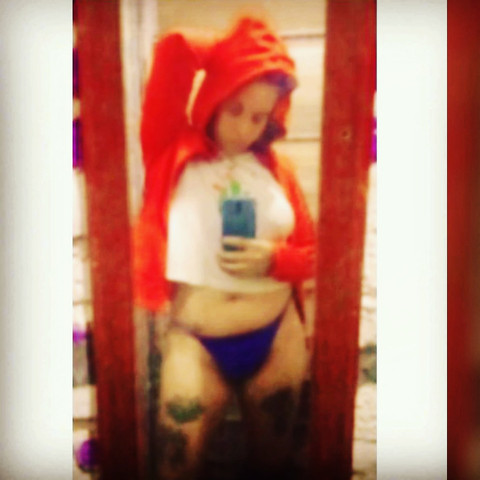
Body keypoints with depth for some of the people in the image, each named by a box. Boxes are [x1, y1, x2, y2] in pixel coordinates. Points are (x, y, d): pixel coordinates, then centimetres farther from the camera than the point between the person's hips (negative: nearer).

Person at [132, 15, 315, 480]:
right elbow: (173, 52, -14)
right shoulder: (176, 153, -3)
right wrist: (233, 54, -2)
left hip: (276, 339, 3)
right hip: (196, 343, -2)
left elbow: (312, 255, 6)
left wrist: (274, 260, -14)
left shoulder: (277, 169, 3)